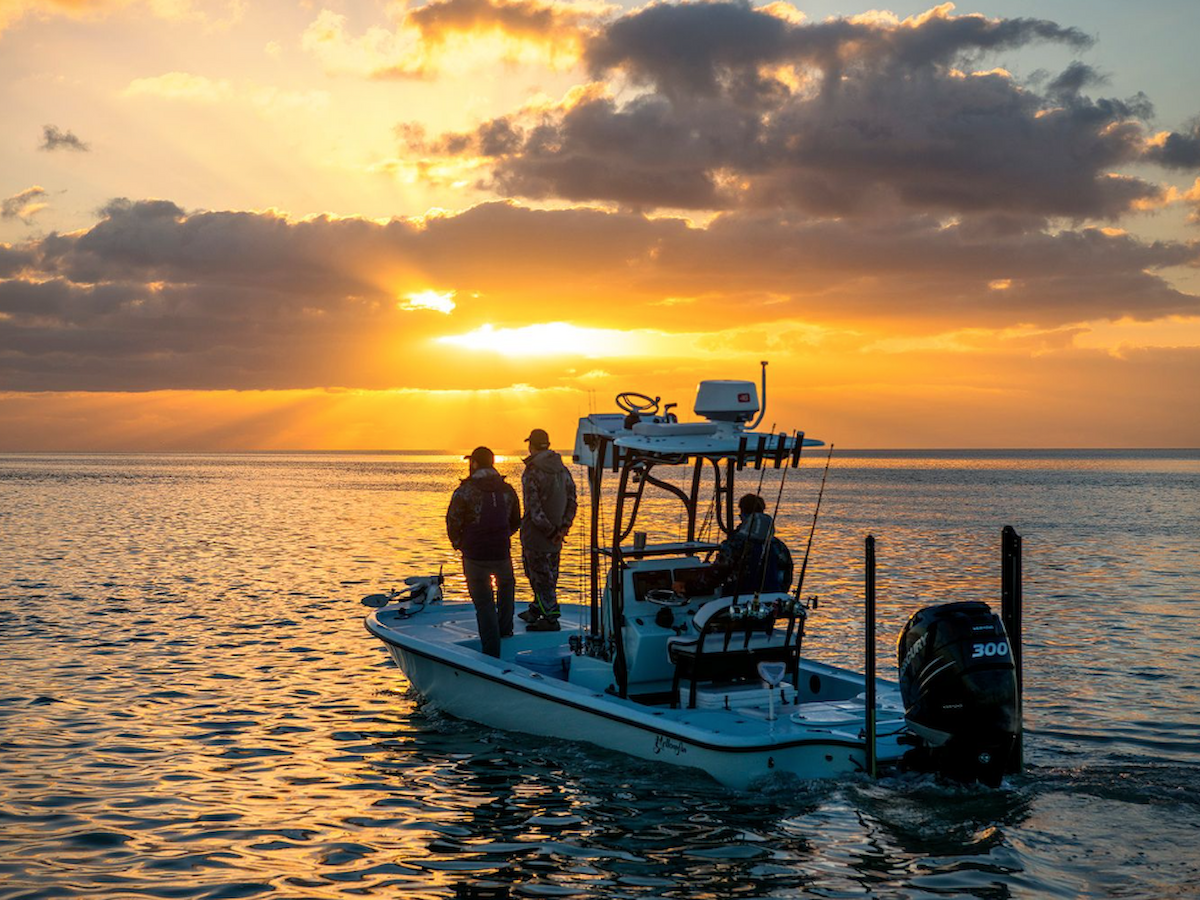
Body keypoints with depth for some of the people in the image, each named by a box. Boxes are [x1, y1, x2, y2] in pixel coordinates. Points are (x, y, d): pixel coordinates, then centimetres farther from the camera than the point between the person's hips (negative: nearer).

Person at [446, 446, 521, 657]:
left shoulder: (464, 491, -9)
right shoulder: (507, 490, 6)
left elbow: (453, 523, -9)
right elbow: (516, 523, 16)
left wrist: (459, 544, 10)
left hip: (474, 557, -3)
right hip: (502, 555, 3)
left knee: (484, 603, 5)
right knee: (506, 585, 33)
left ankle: (492, 653, 2)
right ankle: (505, 630, 29)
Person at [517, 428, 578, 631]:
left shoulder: (531, 474, -16)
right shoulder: (563, 470, 5)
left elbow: (535, 510, -21)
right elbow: (572, 502, 4)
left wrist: (551, 532, -13)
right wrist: (563, 527, -2)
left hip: (536, 535, -7)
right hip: (556, 535, 7)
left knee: (541, 576, 0)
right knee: (549, 575, 17)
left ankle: (550, 618, 1)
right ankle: (536, 610, 30)